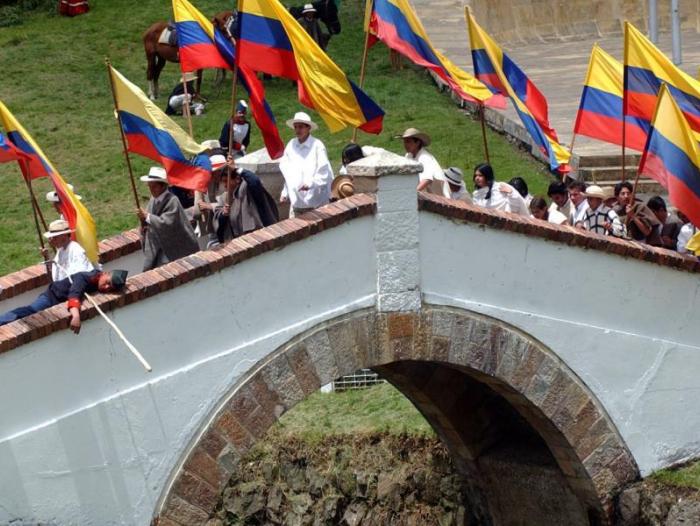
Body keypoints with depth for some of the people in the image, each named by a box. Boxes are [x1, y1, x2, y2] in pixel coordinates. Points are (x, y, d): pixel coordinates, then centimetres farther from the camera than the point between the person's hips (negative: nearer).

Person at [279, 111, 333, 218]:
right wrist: (285, 193, 12)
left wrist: (311, 183, -23)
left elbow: (324, 172, -9)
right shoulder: (291, 146, 7)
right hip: (296, 200, 4)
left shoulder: (317, 146, -7)